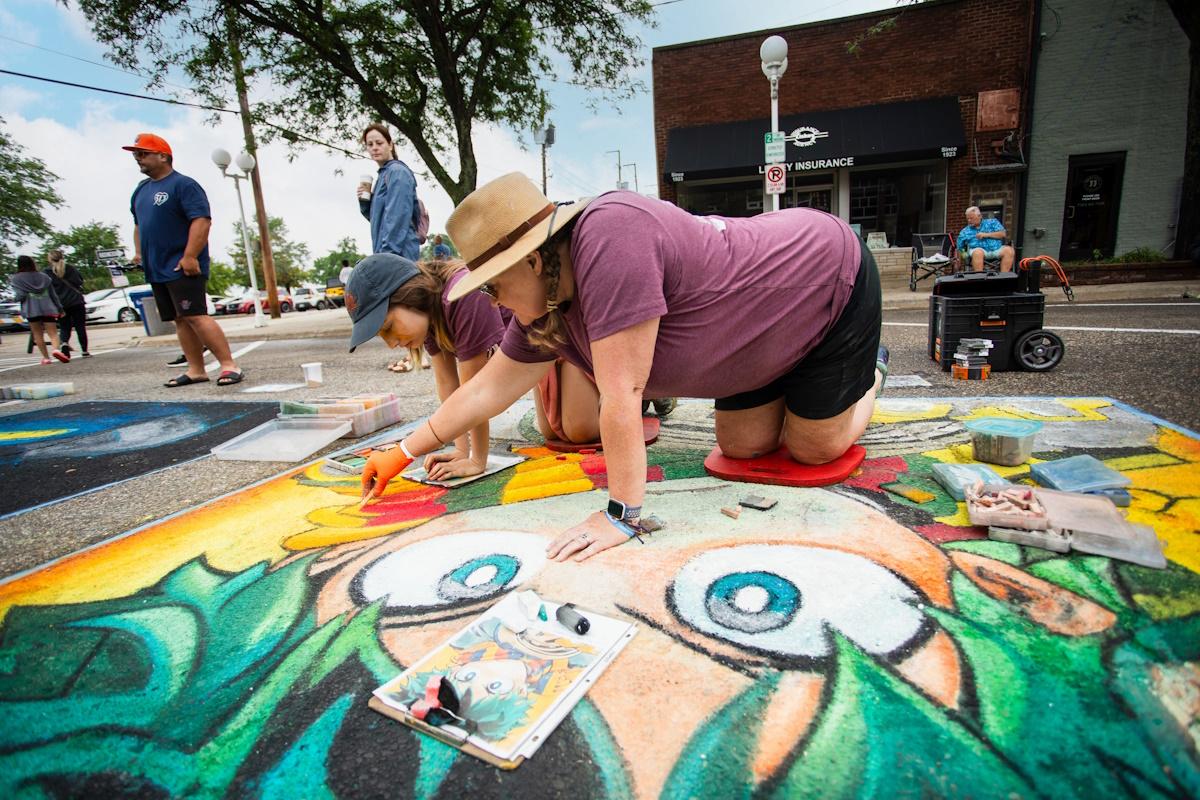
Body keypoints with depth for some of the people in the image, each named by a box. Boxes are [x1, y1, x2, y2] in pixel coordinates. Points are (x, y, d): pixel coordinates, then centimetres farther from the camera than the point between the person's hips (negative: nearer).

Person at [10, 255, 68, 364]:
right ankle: (57, 348, -32)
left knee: (38, 334, 12)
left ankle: (46, 357, 10)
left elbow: (19, 296, -9)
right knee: (53, 333, -3)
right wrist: (60, 308, 17)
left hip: (31, 310, -1)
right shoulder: (44, 277, 10)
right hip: (48, 309, 1)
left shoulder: (16, 279, 1)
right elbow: (53, 294, 10)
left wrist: (14, 297, 14)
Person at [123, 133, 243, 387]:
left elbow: (202, 220, -18)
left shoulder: (183, 184, -7)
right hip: (156, 269, 9)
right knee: (180, 320, 7)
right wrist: (139, 251, 22)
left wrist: (189, 256, -23)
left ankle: (229, 365, -15)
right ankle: (196, 370, 10)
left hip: (182, 268, -8)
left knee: (196, 316, -16)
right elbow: (139, 224, 31)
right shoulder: (141, 189, 19)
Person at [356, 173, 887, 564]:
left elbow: (622, 394, -37)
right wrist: (403, 453, 5)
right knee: (743, 446, 10)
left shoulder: (609, 236, -39)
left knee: (814, 448, 4)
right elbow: (487, 390, -1)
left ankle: (869, 372, 30)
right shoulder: (544, 307, -11)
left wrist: (622, 515, -29)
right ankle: (790, 388, 37)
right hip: (768, 331, 7)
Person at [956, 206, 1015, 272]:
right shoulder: (964, 232, 22)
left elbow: (1003, 234, 8)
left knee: (1009, 250, -31)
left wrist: (986, 235, -3)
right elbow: (960, 249, 22)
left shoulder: (992, 222, 20)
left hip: (996, 250, 2)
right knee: (978, 252, -38)